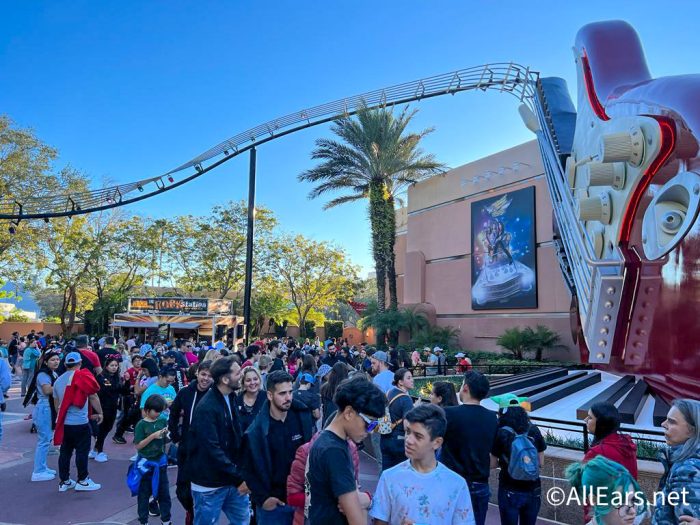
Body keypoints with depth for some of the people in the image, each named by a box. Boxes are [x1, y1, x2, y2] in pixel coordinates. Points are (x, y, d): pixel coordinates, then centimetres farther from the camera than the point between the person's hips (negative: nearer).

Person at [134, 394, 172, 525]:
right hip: (146, 463, -3)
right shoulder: (141, 424, -11)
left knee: (164, 492, 11)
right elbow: (138, 446, -12)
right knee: (144, 493, 10)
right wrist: (153, 436, -22)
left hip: (160, 462, 4)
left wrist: (168, 433, -11)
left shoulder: (163, 421, 0)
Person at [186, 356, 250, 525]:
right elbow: (213, 449, -24)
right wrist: (240, 477, -22)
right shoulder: (206, 408, -21)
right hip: (210, 484, -7)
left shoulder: (230, 399, 4)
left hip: (233, 480, 7)